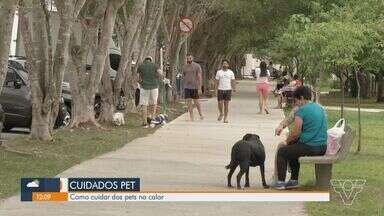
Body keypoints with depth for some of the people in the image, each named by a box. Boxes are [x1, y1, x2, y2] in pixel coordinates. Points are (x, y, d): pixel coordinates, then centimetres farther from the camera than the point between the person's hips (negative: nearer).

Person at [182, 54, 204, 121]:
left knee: (196, 102, 5)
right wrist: (184, 87, 15)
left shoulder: (197, 66, -6)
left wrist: (199, 88, -16)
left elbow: (199, 77, -9)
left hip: (195, 87, -3)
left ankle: (200, 114, 27)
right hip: (187, 87, 3)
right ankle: (191, 117, 1)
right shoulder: (184, 67, 7)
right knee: (189, 102, -2)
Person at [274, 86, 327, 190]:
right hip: (322, 148, 8)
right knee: (293, 149, 32)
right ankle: (294, 180, 33)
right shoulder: (320, 109, 13)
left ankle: (280, 182, 13)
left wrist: (287, 141, 6)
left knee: (282, 152, 12)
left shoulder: (301, 110, -13)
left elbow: (296, 133, -15)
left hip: (309, 148, -8)